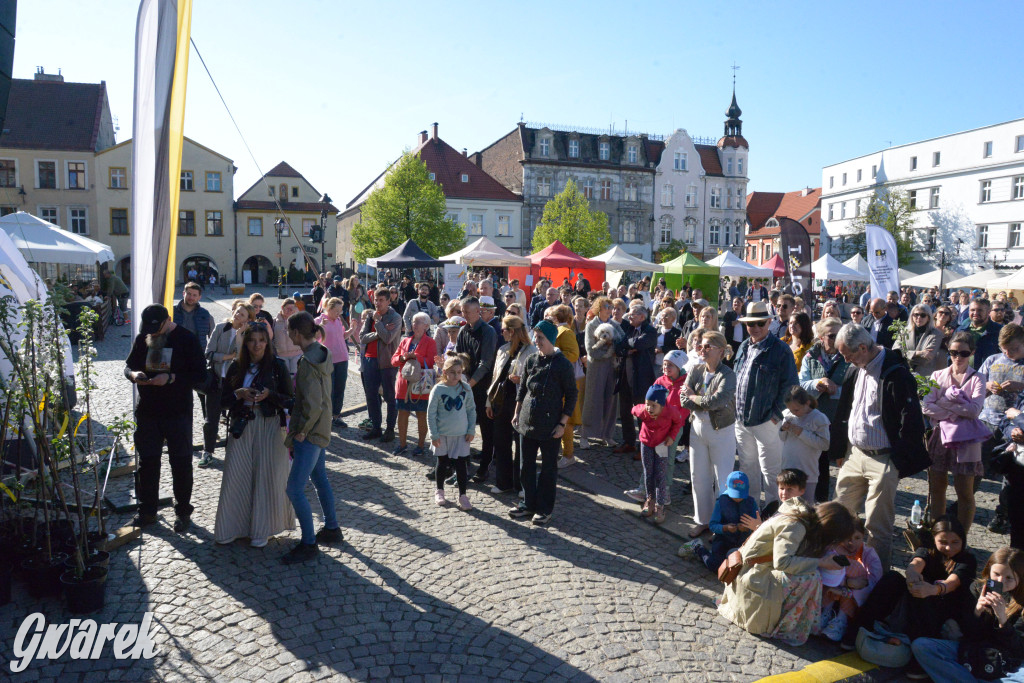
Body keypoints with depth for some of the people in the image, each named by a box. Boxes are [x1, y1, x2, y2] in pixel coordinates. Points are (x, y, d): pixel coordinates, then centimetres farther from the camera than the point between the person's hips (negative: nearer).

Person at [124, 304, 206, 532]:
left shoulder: (187, 340, -10)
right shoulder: (142, 339, 5)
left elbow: (200, 374, -12)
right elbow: (129, 365, 14)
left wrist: (171, 378, -25)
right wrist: (134, 374, -10)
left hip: (178, 413, -4)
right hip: (147, 411, 4)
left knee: (181, 463, 5)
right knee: (147, 462, 12)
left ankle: (183, 512, 19)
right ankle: (147, 510, 27)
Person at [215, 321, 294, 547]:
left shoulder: (277, 366, -3)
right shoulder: (236, 367, 6)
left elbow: (290, 400, -3)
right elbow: (224, 399, 8)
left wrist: (269, 395, -19)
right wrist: (239, 394, -11)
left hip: (269, 427, -3)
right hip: (241, 427, 3)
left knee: (266, 476, 1)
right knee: (236, 475, 4)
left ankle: (261, 529, 13)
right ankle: (232, 526, 18)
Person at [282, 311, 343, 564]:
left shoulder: (307, 363, -23)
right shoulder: (322, 353, 6)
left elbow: (313, 406, -29)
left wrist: (301, 430, -15)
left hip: (310, 432, -10)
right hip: (320, 429, 10)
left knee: (294, 489, -4)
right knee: (320, 479, 22)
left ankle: (308, 544, 6)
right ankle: (332, 529, 36)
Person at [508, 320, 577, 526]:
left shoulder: (563, 364, -10)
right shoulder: (531, 360, 4)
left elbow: (571, 395, -8)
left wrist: (562, 423, -11)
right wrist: (517, 413, 11)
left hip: (550, 425, -5)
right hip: (527, 422, 5)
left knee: (548, 468, 7)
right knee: (526, 465, 13)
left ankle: (544, 509, 19)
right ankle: (528, 504, 28)